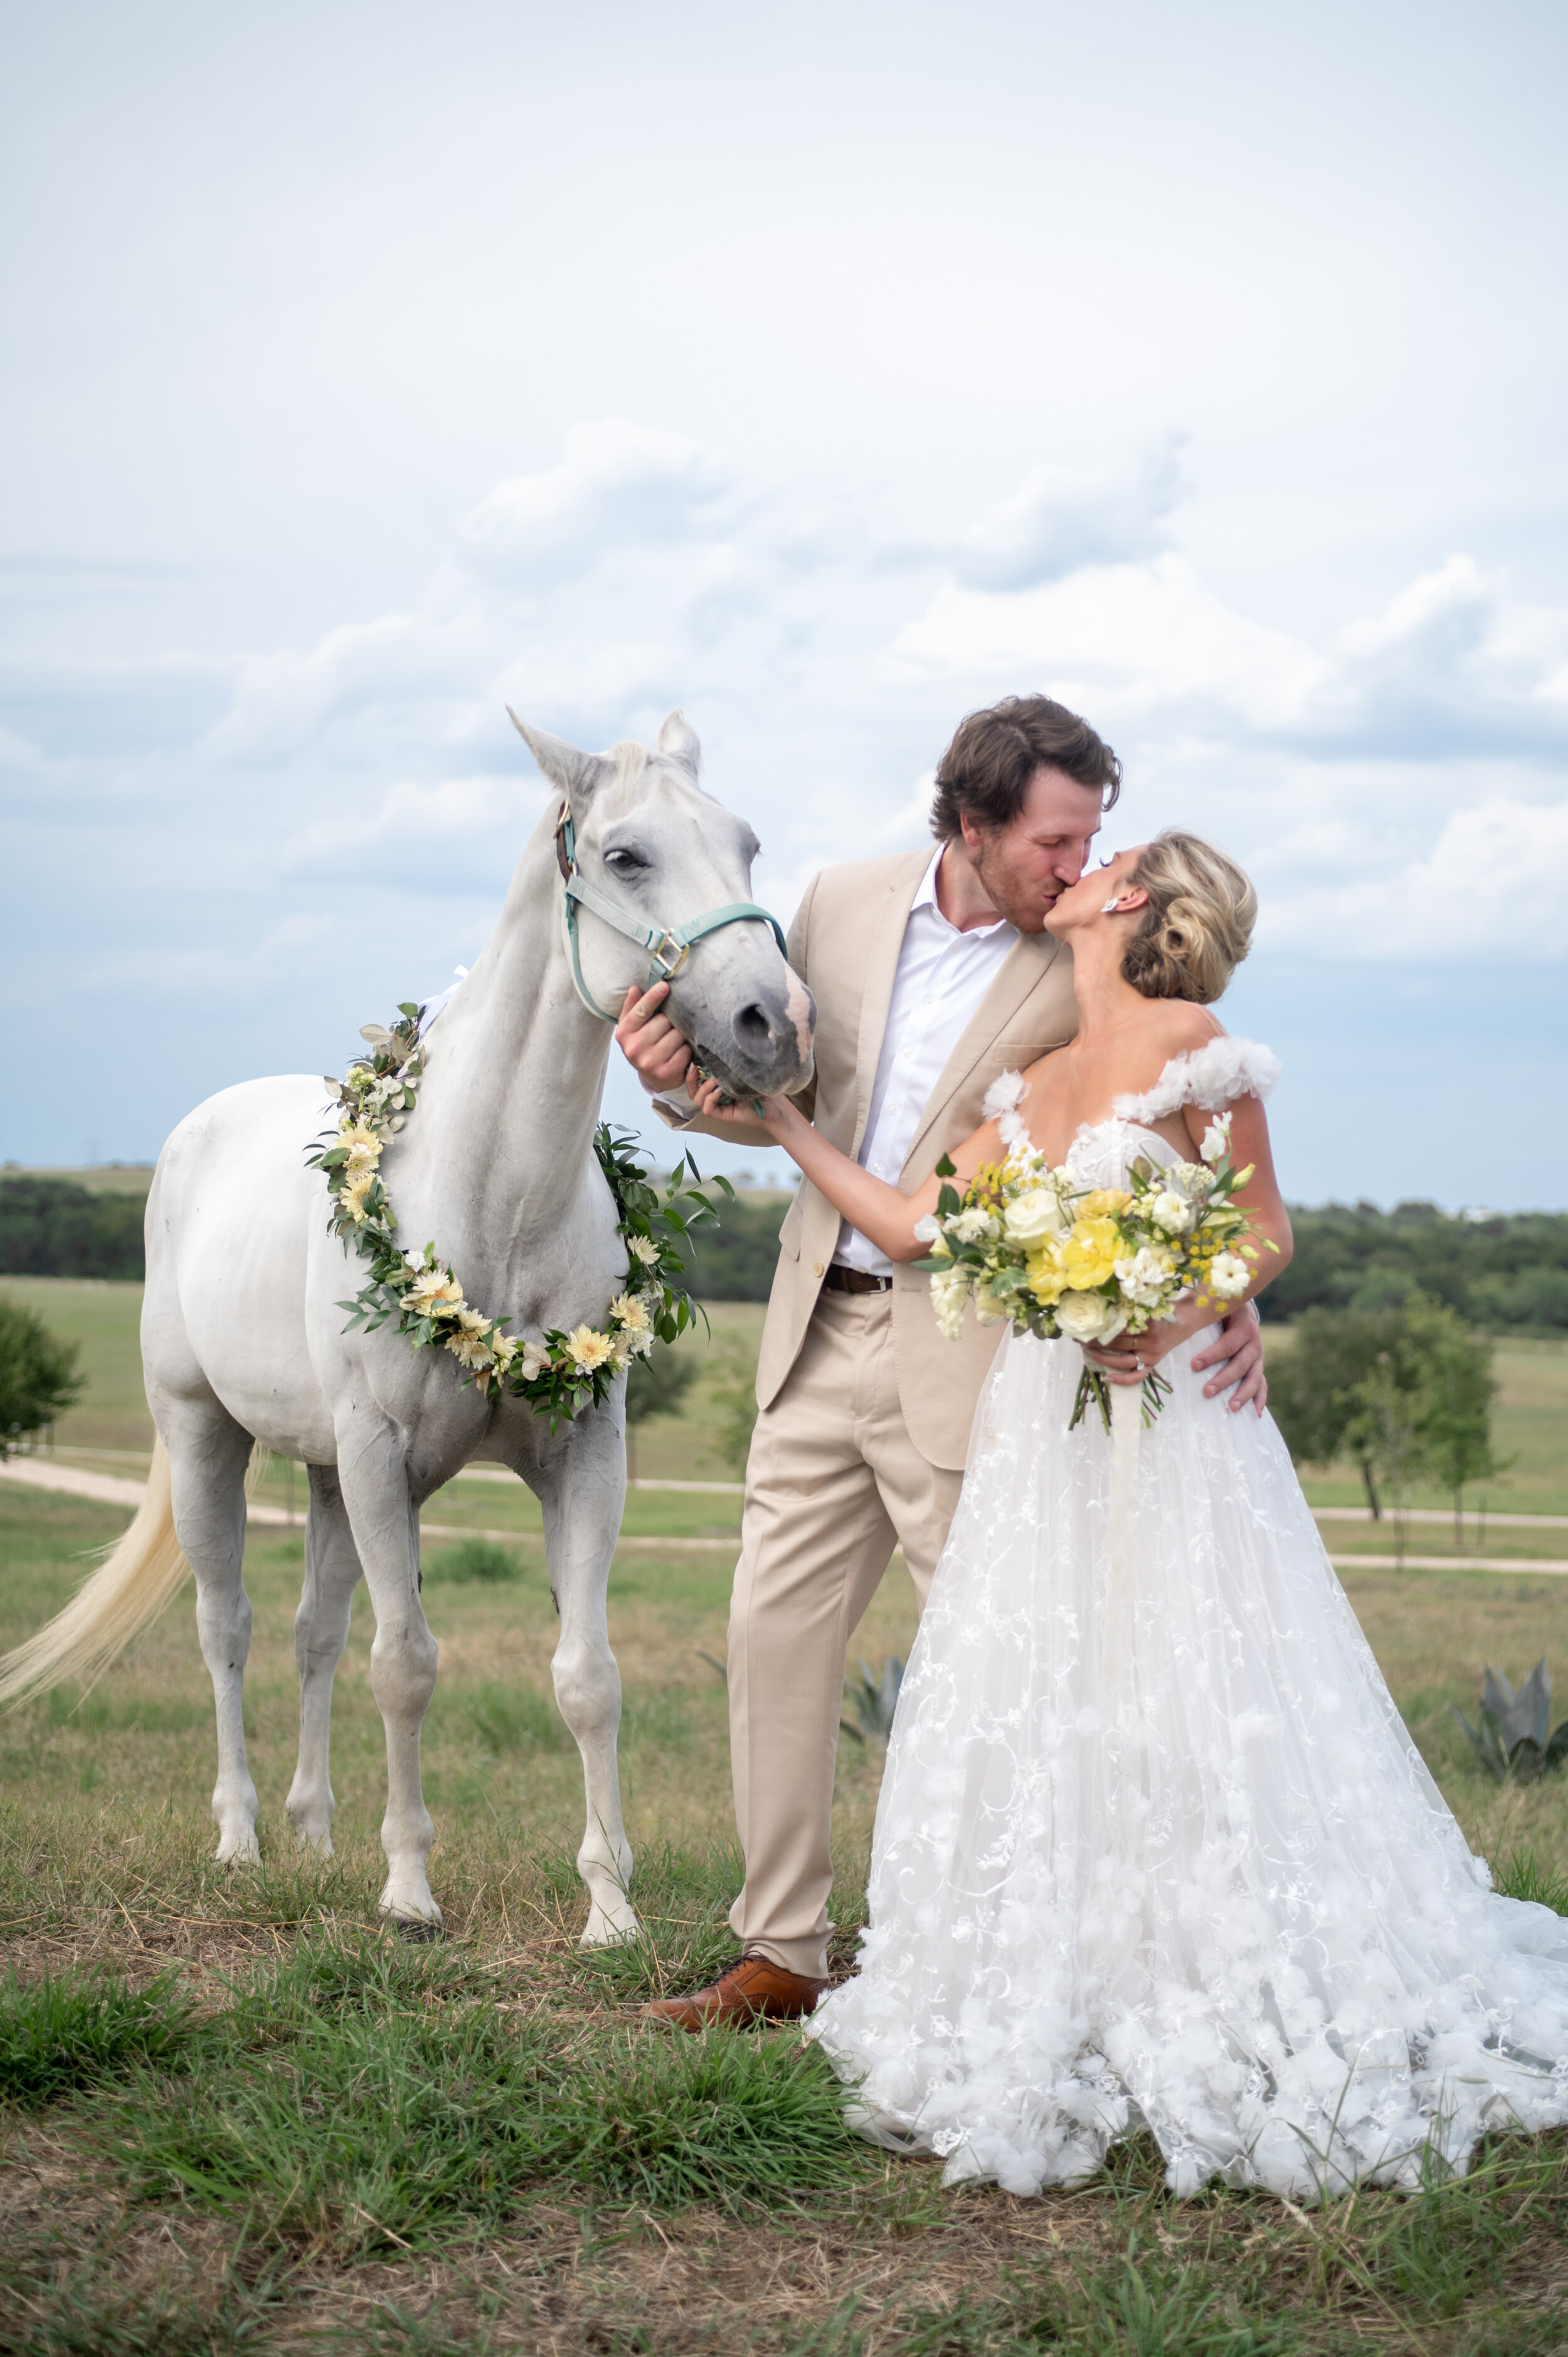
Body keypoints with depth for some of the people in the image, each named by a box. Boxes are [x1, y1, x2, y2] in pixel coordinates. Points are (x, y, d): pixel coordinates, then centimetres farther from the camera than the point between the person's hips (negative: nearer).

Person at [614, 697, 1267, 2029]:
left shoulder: (1093, 966, -10)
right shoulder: (844, 905, 3)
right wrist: (686, 1080, -8)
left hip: (969, 1356, -5)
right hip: (819, 1333, 5)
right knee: (777, 1632, 10)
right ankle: (782, 1953, 24)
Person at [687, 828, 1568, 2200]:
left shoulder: (1190, 1044, -6)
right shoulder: (1035, 1088, 14)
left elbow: (1268, 1237, -4)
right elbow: (911, 1229, 14)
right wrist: (783, 1123, 16)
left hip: (1168, 1423, -7)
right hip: (1041, 1436, 7)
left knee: (1185, 1721, -6)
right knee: (1032, 1727, 6)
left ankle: (1248, 2038, 6)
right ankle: (1064, 2033, 18)